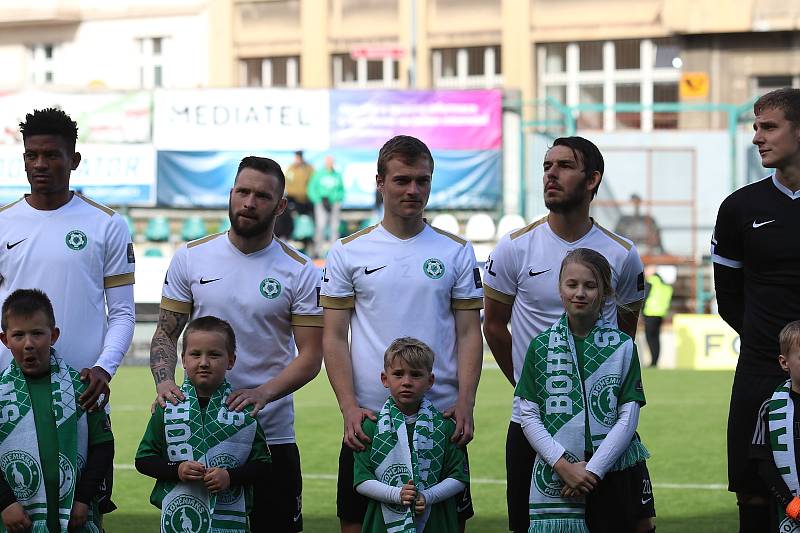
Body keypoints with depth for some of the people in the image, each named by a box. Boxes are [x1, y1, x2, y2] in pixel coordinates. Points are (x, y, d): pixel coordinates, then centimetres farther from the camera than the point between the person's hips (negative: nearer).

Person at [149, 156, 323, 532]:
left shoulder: (300, 272, -2)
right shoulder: (191, 258, 4)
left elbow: (310, 357, -4)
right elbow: (166, 333, 7)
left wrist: (264, 393, -21)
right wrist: (164, 381, -14)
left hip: (271, 433, -1)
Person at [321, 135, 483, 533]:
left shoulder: (456, 252, 7)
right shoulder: (348, 253, 5)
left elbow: (469, 334, 5)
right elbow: (334, 338, 3)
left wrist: (464, 405, -9)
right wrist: (349, 408, -10)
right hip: (367, 421, 0)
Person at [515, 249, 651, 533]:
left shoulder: (623, 346, 2)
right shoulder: (542, 346, 5)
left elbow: (627, 419, -1)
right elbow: (528, 416, 2)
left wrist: (593, 469, -9)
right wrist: (563, 465, -9)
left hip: (612, 474, 0)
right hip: (554, 477, 0)